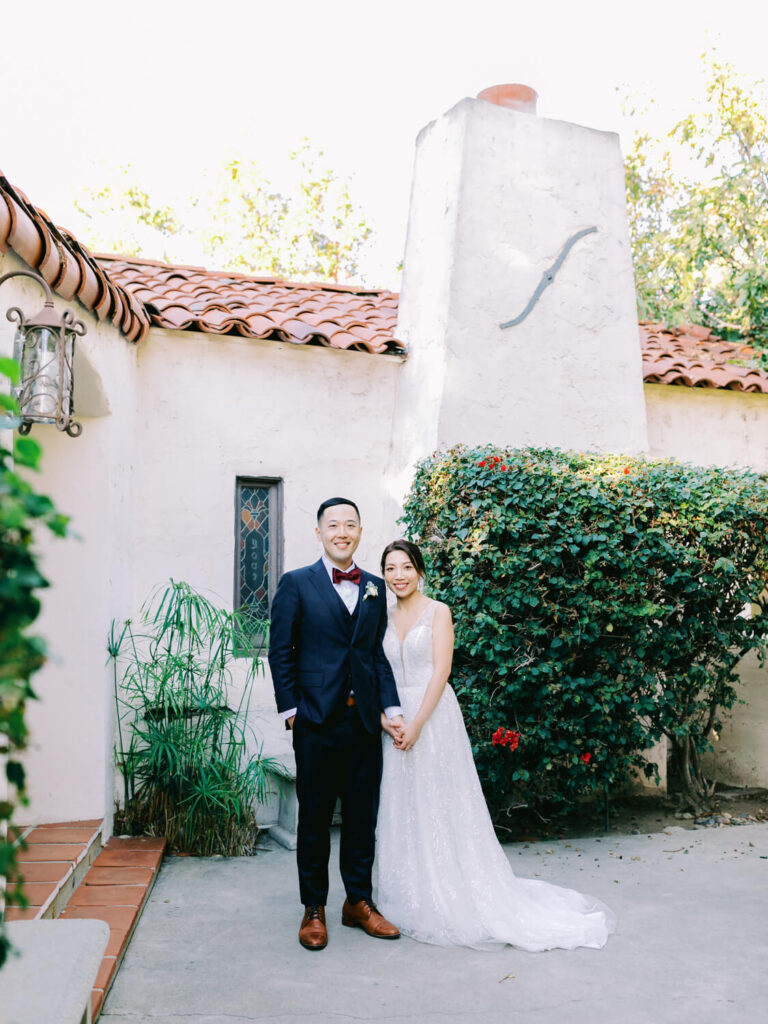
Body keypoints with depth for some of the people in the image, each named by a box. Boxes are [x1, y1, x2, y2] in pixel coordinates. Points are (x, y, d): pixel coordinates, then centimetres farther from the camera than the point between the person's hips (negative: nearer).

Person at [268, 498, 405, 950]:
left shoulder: (376, 588, 11)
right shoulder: (296, 584, -1)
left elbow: (379, 654, 11)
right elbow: (281, 652, -2)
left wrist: (392, 708, 2)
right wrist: (291, 711, -7)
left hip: (365, 722, 4)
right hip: (317, 722, -3)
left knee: (363, 816, 11)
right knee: (315, 818, 7)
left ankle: (359, 901, 27)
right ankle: (314, 909, 22)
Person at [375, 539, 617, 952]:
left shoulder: (437, 612, -3)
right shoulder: (384, 619, 10)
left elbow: (441, 672, -11)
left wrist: (416, 725, -17)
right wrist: (387, 721, -8)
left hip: (433, 717, -5)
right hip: (394, 721, 5)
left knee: (440, 805, -1)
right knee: (400, 807, 8)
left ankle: (452, 900, 11)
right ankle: (409, 899, 20)